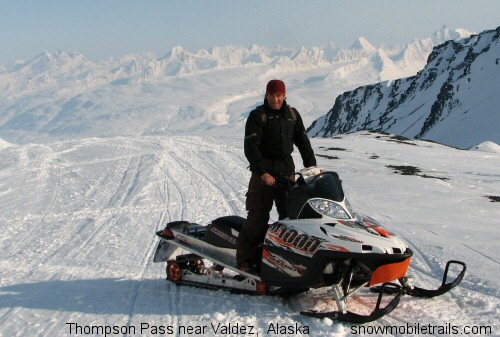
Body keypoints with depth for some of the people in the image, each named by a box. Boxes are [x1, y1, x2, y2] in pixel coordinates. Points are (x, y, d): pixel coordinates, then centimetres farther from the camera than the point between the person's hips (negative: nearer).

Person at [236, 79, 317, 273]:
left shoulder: (292, 115, 11)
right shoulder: (257, 116, -5)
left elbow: (303, 142, 14)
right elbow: (250, 147, -13)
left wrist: (312, 167, 5)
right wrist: (263, 172, -21)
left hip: (287, 172, 5)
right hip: (263, 173, -5)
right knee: (258, 216, -6)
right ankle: (246, 259, 0)